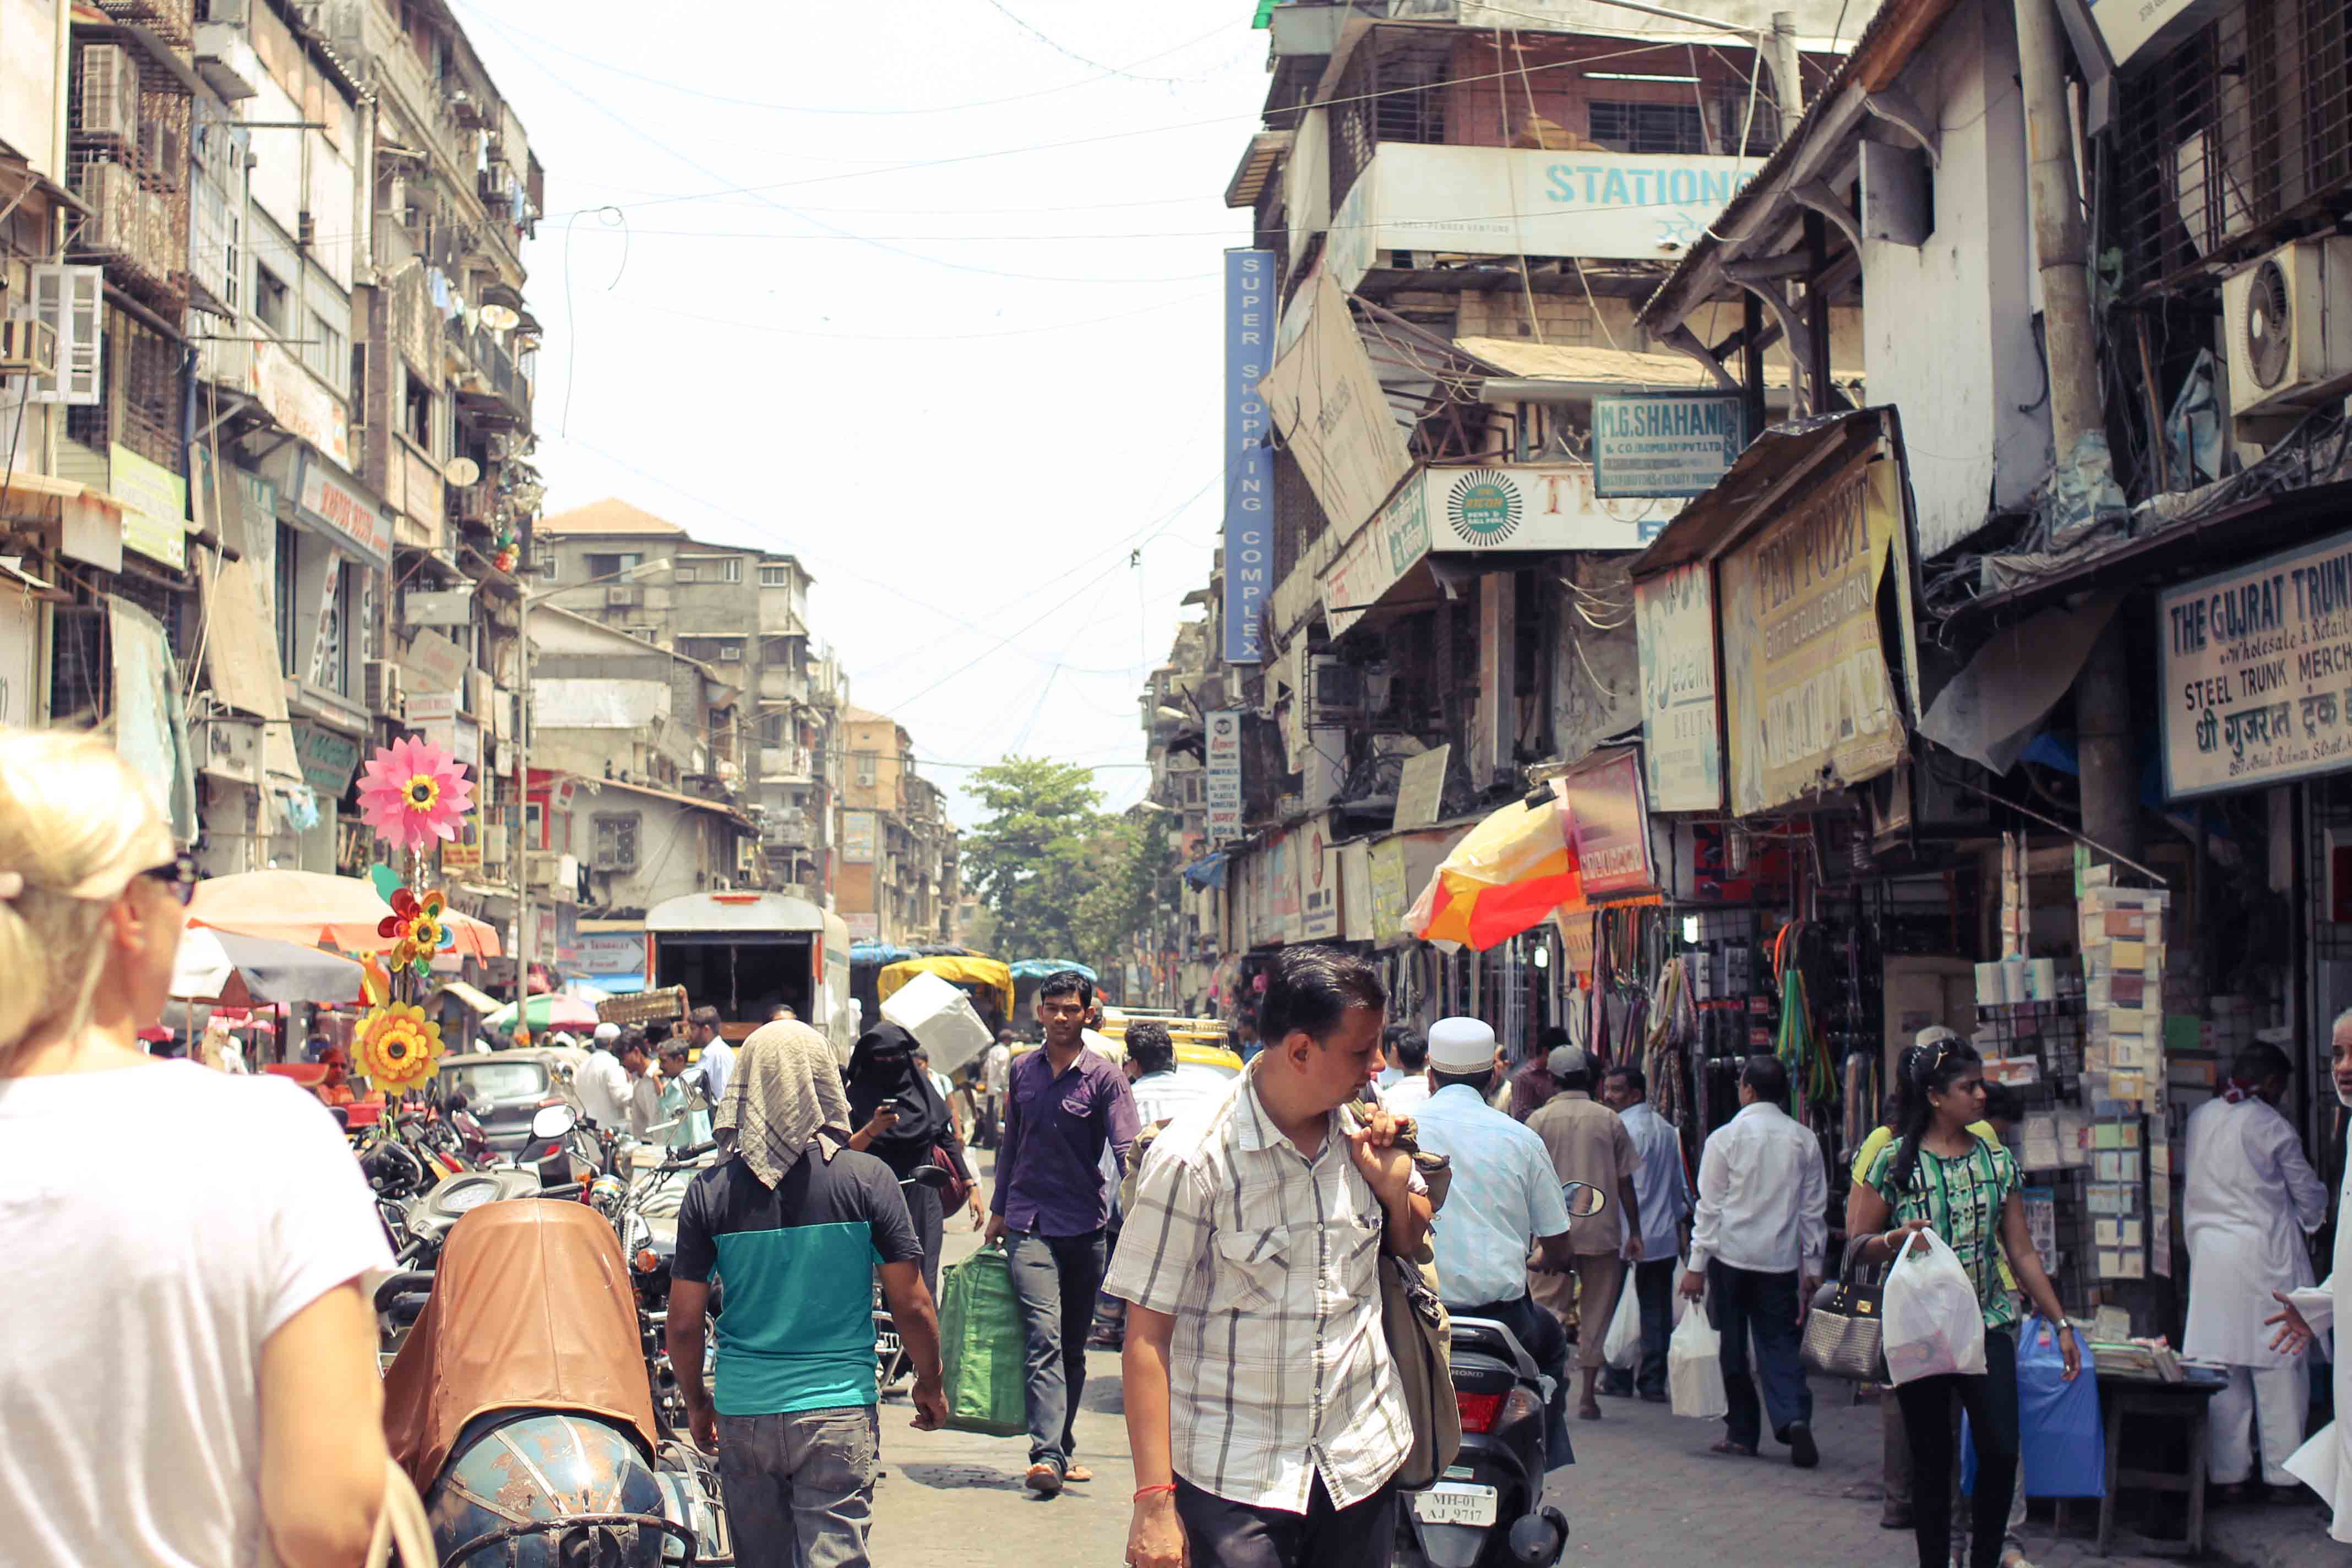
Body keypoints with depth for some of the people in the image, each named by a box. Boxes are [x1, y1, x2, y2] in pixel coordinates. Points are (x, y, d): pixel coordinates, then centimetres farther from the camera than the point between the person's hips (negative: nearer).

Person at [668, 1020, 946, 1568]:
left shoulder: (710, 1191, -3)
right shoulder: (866, 1178, -7)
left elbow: (684, 1323, 0)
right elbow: (912, 1305, -5)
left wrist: (696, 1402, 17)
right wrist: (930, 1386, 12)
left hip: (743, 1414, 2)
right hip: (839, 1411, -2)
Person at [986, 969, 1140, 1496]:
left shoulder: (1104, 1076, -2)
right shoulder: (1022, 1071, 9)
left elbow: (1126, 1150, -11)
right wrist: (999, 1209, 22)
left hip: (1085, 1224, 0)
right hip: (1030, 1224, 0)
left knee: (1074, 1346, 9)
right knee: (1044, 1337, -15)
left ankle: (1060, 1449, 23)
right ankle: (1047, 1456, -23)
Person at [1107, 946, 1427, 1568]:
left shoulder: (1363, 1133, 3)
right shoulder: (1192, 1159, -13)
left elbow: (1411, 1247, 21)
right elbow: (1147, 1335, -12)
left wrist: (1393, 1182, -2)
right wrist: (1154, 1498, -17)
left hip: (1363, 1463, 5)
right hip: (1233, 1481, -5)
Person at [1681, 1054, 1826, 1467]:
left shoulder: (1726, 1138, -6)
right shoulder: (1804, 1140, 2)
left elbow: (1710, 1206, -6)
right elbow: (1814, 1208, 6)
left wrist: (1697, 1265, -2)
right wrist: (1813, 1266, 14)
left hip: (1731, 1255, -2)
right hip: (1781, 1259, 2)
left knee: (1732, 1345, 8)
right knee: (1779, 1343, 6)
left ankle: (1742, 1433, 12)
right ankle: (1795, 1418, -15)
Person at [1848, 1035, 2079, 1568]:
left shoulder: (1997, 1159, 8)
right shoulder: (1894, 1160, -3)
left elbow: (2022, 1252, 11)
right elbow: (1856, 1247, -1)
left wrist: (2061, 1323, 9)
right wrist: (1898, 1238, -21)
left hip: (1987, 1327, 3)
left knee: (2002, 1450, -7)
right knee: (1932, 1461, 3)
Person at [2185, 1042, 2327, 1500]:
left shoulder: (2199, 1118, 6)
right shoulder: (2271, 1126, -8)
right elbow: (2308, 1195, 3)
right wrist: (2314, 1217, 24)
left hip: (2210, 1252, 5)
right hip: (2266, 1254, -5)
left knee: (2223, 1365, 7)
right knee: (2279, 1366, 4)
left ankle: (2227, 1473, 10)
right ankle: (2283, 1472, 7)